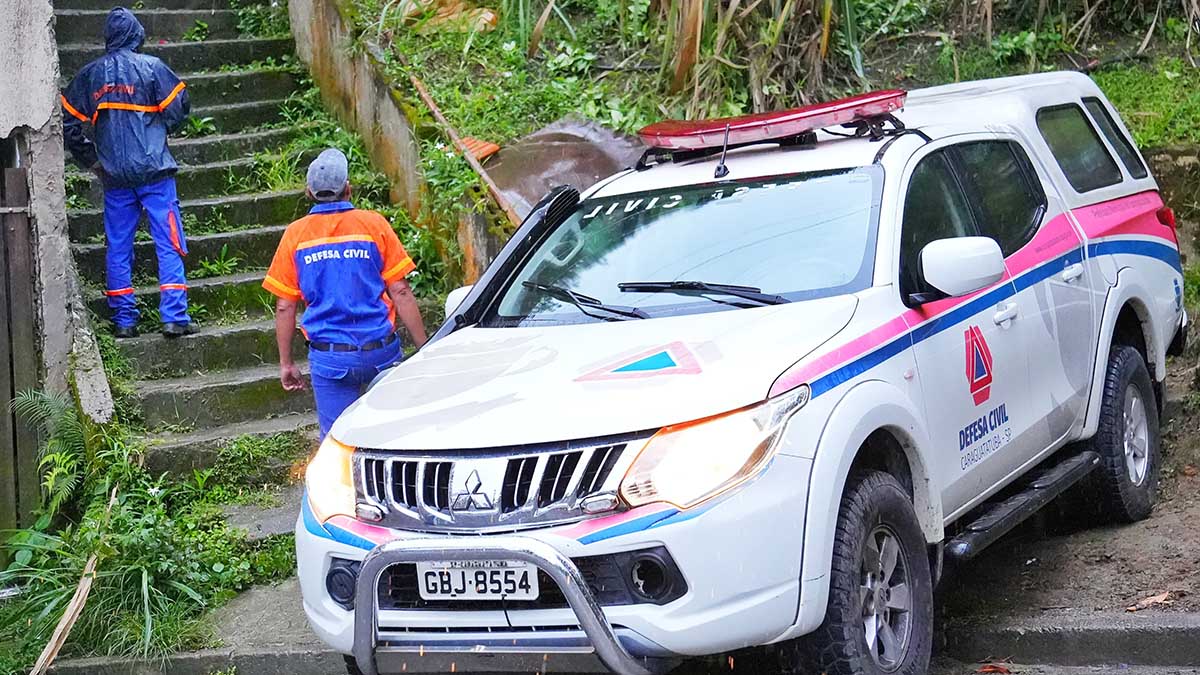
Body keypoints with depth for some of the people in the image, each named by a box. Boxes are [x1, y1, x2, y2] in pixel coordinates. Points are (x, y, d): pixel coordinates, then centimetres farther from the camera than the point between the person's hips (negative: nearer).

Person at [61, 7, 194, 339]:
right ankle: (174, 317, -6)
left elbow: (69, 122, 8)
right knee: (168, 243, 0)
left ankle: (124, 320, 12)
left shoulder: (89, 75, 6)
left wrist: (90, 160, 18)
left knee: (118, 247, 10)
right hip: (154, 169, -3)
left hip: (114, 175, 3)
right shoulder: (151, 67, -4)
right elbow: (178, 109, -4)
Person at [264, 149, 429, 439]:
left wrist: (286, 363, 12)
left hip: (329, 358, 0)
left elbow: (285, 307, 3)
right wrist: (424, 348, 3)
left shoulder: (295, 235, 2)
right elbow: (400, 293, -3)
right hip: (381, 350, 0)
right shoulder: (373, 225, -1)